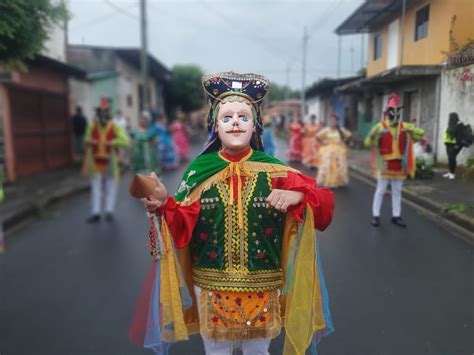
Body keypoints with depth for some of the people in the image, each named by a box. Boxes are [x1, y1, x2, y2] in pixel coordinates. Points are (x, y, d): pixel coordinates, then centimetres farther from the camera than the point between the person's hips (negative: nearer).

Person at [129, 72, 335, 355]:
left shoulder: (274, 170, -6)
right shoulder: (199, 169, -5)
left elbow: (325, 206, -9)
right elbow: (183, 227, -5)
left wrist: (297, 196, -28)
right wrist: (164, 204, -23)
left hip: (262, 286, 0)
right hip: (211, 285, 0)